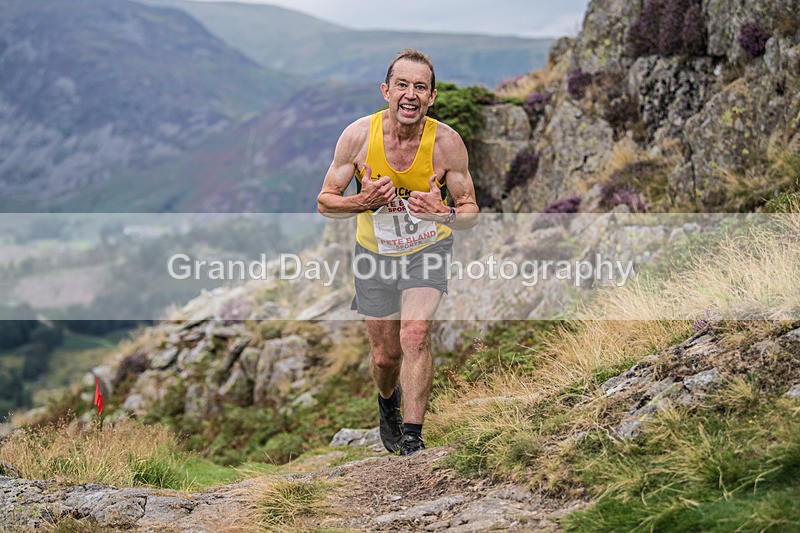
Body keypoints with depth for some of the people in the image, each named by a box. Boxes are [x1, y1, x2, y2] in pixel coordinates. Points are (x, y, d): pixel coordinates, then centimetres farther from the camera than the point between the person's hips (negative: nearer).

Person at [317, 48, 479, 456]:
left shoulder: (447, 142, -20)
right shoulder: (358, 135, -19)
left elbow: (470, 212, -10)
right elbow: (325, 202, -10)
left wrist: (444, 214, -33)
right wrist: (364, 202, -30)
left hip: (428, 250, -1)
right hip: (374, 252, 1)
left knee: (415, 335, -25)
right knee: (385, 355, 11)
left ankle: (412, 441, -18)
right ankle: (388, 402, 46)